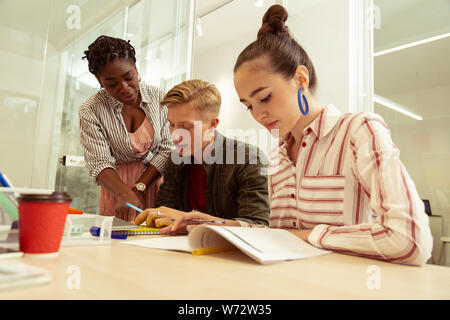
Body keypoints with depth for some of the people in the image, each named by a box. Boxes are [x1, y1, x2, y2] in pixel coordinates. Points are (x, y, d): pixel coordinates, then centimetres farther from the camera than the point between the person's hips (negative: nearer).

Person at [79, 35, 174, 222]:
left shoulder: (159, 98, 0)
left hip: (156, 181, 1)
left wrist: (139, 188, -13)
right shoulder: (90, 111, -4)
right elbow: (100, 163, -11)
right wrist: (125, 194, -30)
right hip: (117, 185, 0)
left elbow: (167, 149, -2)